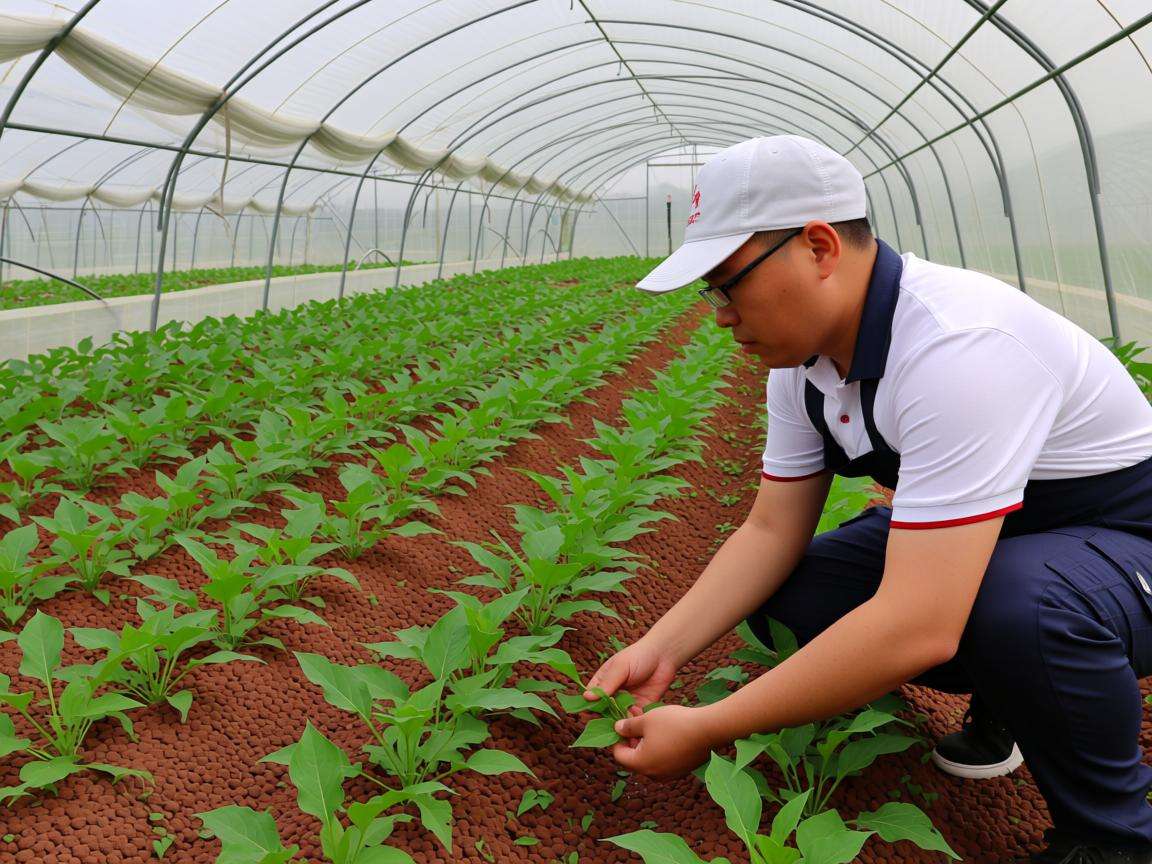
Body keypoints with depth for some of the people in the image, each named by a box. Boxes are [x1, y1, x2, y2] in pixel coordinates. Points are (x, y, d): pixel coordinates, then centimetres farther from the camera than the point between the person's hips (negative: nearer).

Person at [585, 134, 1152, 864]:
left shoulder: (955, 347, -36)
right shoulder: (804, 354, -7)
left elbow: (918, 626, -41)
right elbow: (772, 531, -2)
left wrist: (707, 730, -33)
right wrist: (660, 650, -16)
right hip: (972, 534, 8)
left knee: (1017, 604, -39)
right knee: (777, 591, -6)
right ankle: (1004, 699, 14)